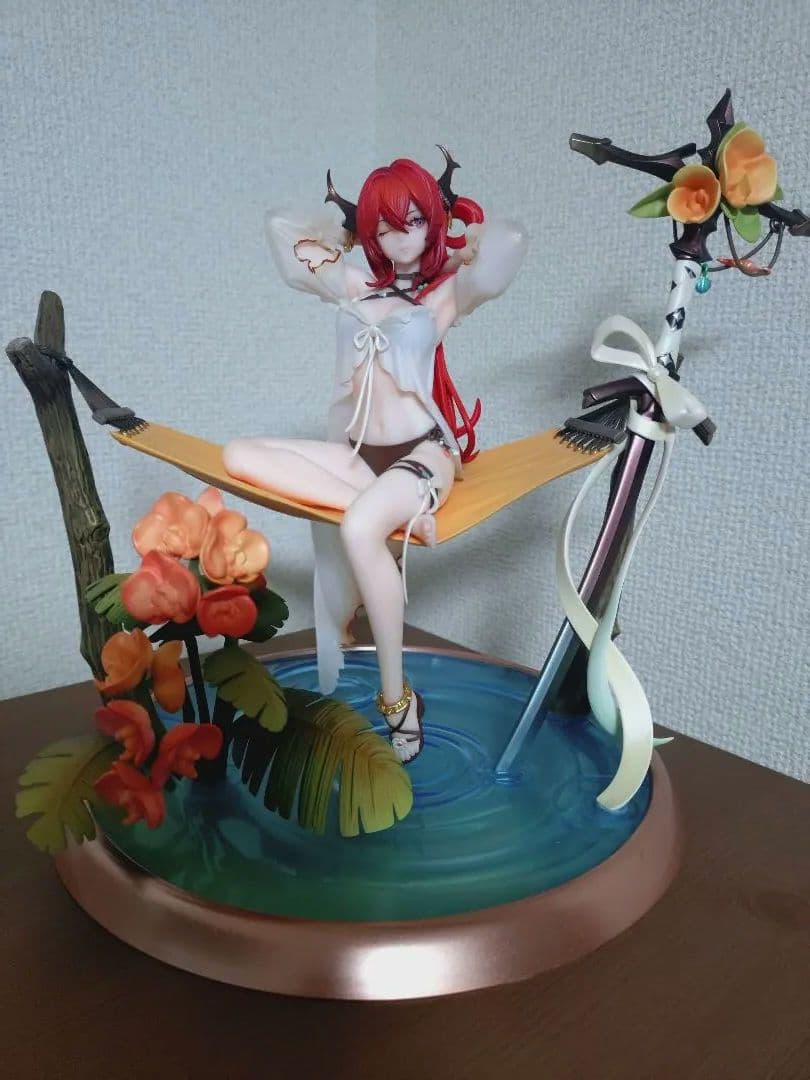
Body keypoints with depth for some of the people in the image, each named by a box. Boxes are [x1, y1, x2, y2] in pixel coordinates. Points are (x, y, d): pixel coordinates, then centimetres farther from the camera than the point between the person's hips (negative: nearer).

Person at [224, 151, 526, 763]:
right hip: (357, 456, 5)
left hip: (423, 453, -5)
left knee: (360, 530, -37)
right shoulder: (353, 287, 17)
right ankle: (394, 511, -22)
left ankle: (397, 698, -21)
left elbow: (510, 242, -16)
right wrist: (344, 234, 23)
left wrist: (460, 229, 4)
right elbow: (282, 228, 27)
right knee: (241, 455, -17)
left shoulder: (450, 290, 4)